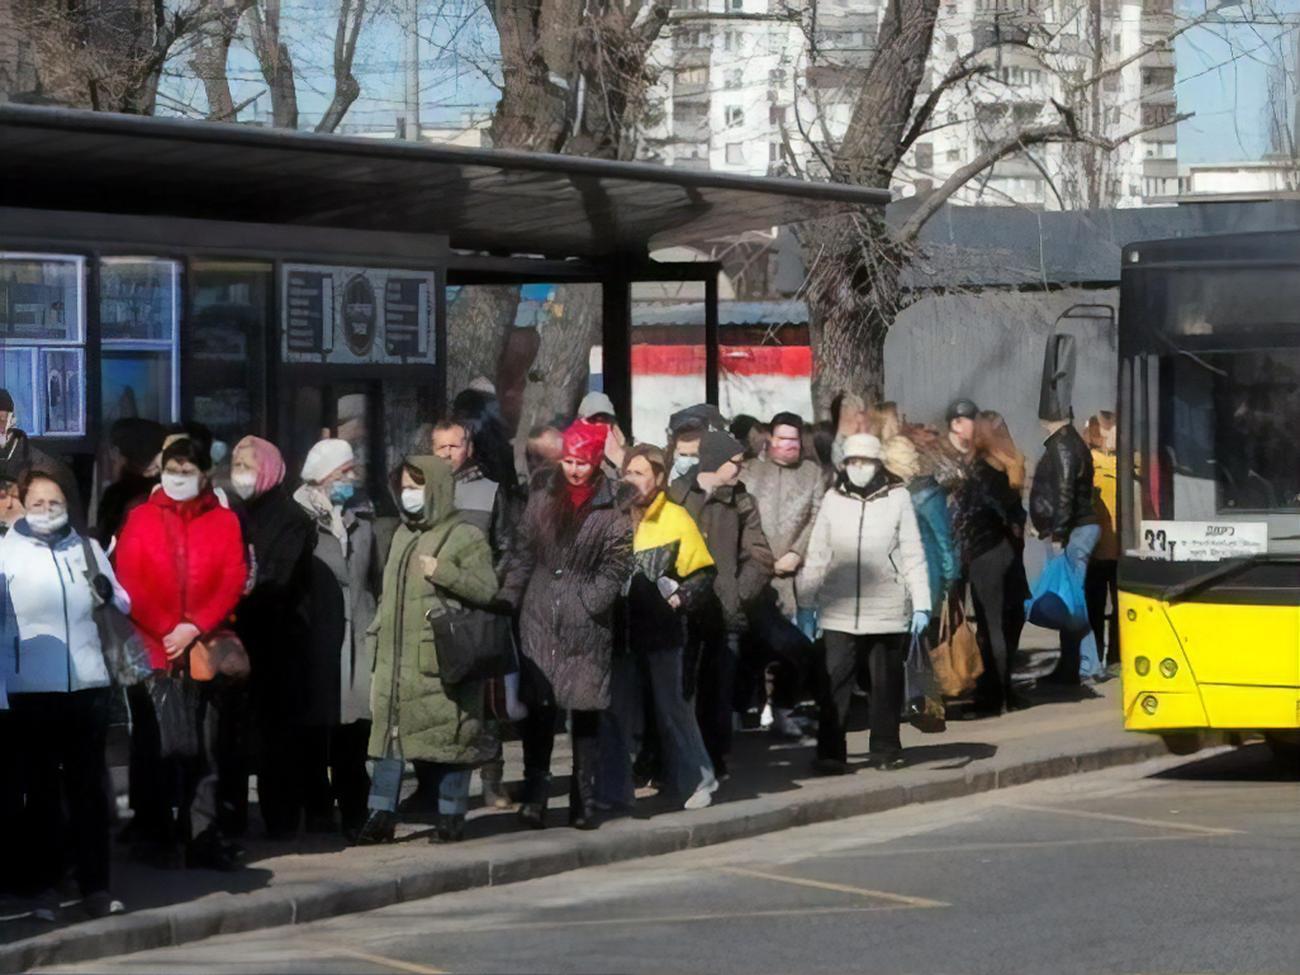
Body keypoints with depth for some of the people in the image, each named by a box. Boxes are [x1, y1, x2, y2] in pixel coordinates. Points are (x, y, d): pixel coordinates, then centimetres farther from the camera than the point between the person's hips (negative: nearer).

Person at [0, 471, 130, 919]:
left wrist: (111, 593, -8)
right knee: (42, 790, 6)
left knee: (89, 789, 5)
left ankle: (96, 886, 9)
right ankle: (46, 886, 12)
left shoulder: (88, 548, 10)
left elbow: (125, 604, 14)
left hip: (88, 682, 2)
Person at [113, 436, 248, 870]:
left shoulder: (224, 521, 8)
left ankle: (203, 838, 0)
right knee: (152, 747, 3)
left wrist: (195, 627, -9)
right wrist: (163, 631, -9)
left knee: (203, 748, 0)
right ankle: (154, 839, 10)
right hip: (151, 651, 0)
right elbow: (126, 581, -1)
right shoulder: (140, 519, 6)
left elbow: (233, 581, 1)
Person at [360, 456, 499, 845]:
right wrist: (378, 632, 16)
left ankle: (451, 816, 6)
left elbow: (487, 589, -11)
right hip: (397, 658, 7)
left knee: (450, 736, -2)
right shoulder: (402, 536, 19)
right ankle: (382, 815, 7)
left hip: (442, 660, -7)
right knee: (388, 732, 4)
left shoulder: (465, 537, -4)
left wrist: (442, 572, -18)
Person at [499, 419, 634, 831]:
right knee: (537, 706, -2)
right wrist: (507, 599, 1)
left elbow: (617, 565, -3)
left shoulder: (614, 504, -1)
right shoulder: (544, 492, 9)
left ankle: (584, 801, 9)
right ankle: (534, 796, 2)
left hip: (586, 623, -2)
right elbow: (523, 551, 10)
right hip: (540, 617, 2)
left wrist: (590, 601, -13)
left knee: (585, 709, 3)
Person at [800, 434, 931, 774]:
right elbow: (817, 555, 8)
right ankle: (830, 753, 3)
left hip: (887, 612, -1)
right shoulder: (833, 499, 5)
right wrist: (806, 602, 4)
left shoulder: (897, 498, -2)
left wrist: (921, 604, -3)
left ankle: (886, 750, 21)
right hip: (840, 613, 1)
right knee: (834, 684, -3)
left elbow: (912, 555, 0)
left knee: (886, 683, 8)